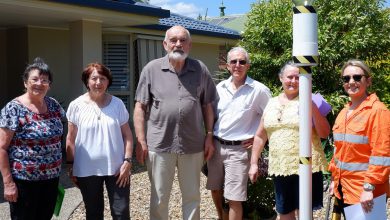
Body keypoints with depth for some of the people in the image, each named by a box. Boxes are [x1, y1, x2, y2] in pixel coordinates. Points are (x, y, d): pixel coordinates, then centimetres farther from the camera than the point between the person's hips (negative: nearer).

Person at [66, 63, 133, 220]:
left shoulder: (117, 104, 0)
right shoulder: (76, 105, -3)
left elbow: (127, 135, 3)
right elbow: (71, 139, 2)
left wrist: (127, 161, -6)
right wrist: (71, 166, 1)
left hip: (116, 167, 0)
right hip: (87, 170, 0)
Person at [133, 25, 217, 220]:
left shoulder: (200, 69, 4)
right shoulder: (152, 69, -1)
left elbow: (207, 106, 9)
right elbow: (140, 107, 0)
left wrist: (209, 137, 3)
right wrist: (141, 141, -5)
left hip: (193, 145, 1)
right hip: (159, 145, -1)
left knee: (192, 196, 14)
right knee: (159, 198, 11)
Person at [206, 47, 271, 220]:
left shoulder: (259, 90, -9)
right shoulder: (220, 87, 5)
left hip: (238, 149, -5)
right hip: (215, 145, 5)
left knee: (234, 198, -3)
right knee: (215, 189, 18)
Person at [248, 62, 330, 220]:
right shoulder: (272, 103, 10)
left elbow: (324, 133, -8)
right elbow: (260, 136, 15)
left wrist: (313, 108, -18)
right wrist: (253, 163, 12)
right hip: (279, 167, 4)